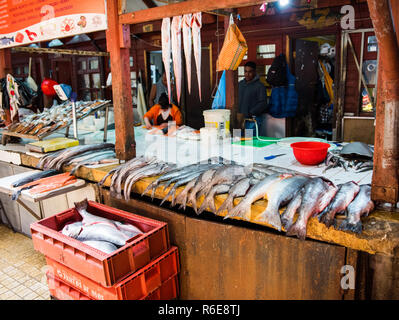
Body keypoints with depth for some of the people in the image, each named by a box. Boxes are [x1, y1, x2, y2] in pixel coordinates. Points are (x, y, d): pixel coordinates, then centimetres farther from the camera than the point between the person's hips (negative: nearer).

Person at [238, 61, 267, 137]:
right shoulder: (240, 84, 14)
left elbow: (262, 103, -11)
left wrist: (249, 114, -20)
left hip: (253, 120, -5)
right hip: (240, 119, 5)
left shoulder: (259, 86, -4)